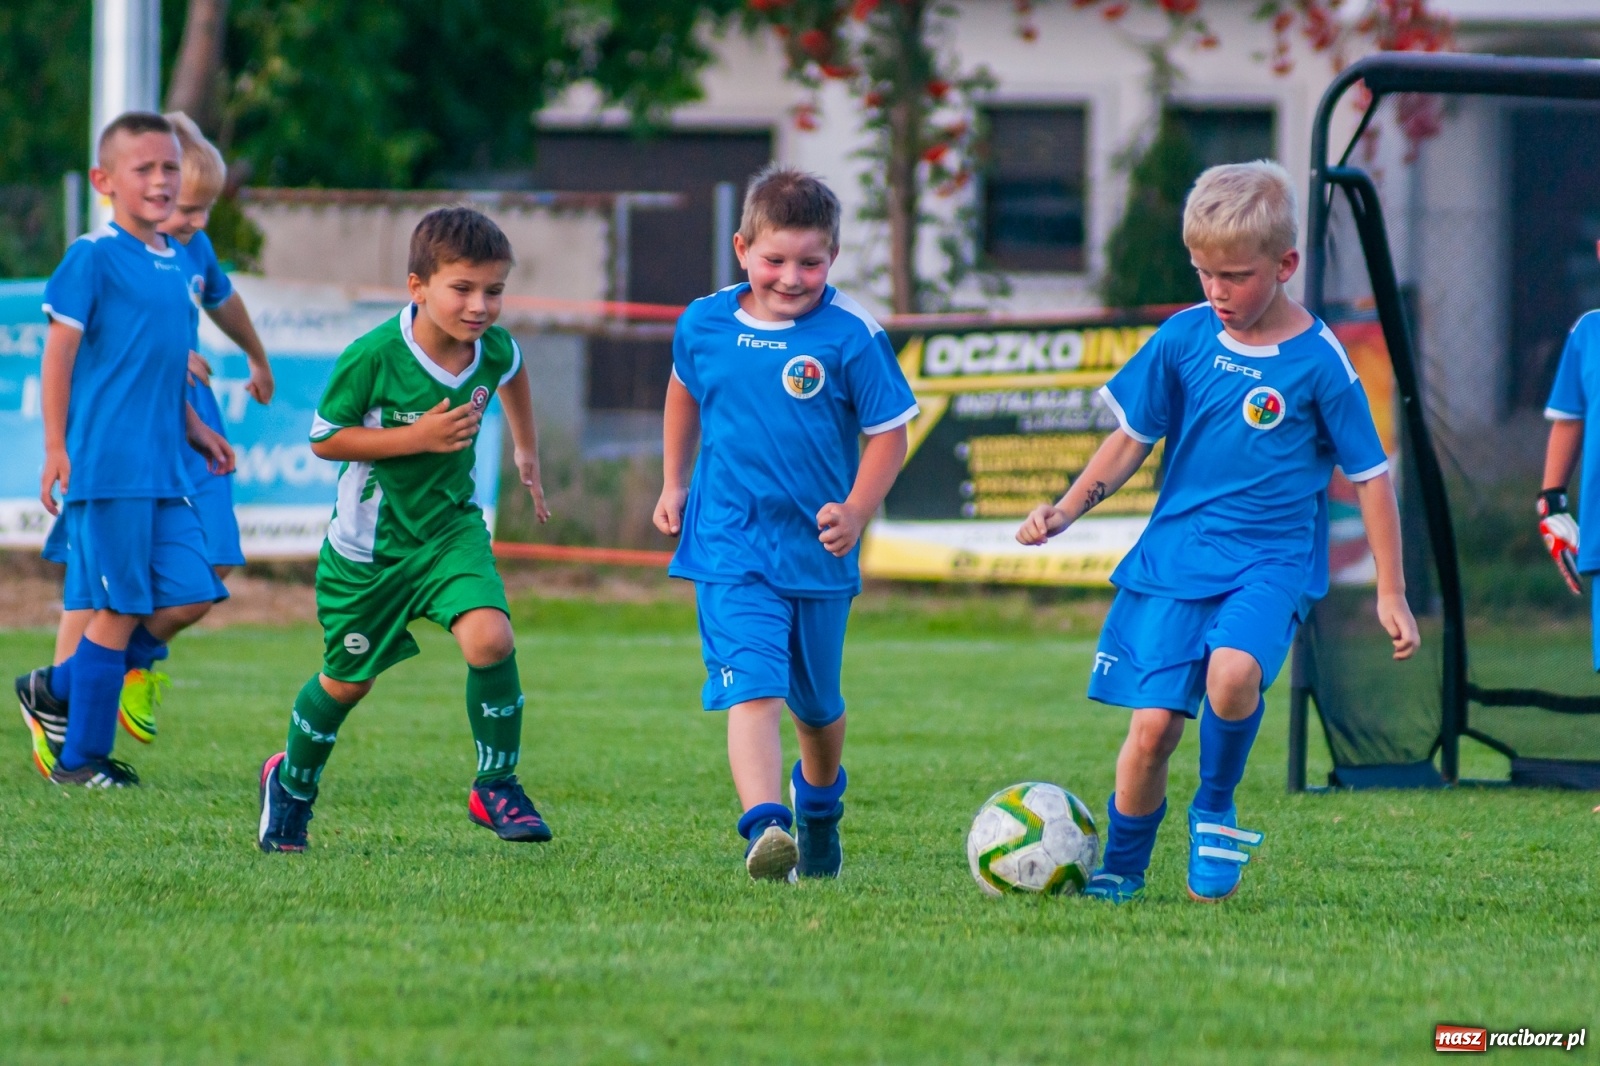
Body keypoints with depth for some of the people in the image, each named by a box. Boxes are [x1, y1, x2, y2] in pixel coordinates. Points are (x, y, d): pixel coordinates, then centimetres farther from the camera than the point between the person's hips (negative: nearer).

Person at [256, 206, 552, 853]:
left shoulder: (493, 350, -11)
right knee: (347, 680, 13)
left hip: (451, 527, 3)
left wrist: (526, 449, 25)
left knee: (489, 638, -24)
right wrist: (417, 437, -27)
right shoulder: (373, 357, -26)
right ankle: (292, 785, 42)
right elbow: (324, 439, -18)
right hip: (369, 544, -3)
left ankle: (497, 785, -6)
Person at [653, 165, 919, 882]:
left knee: (816, 702, 20)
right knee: (752, 689, -21)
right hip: (731, 548, 0)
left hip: (818, 552, 0)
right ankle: (764, 827, -36)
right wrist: (674, 484, 20)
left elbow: (889, 433, -5)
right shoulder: (705, 324, -2)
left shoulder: (852, 336, -11)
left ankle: (820, 807, 48)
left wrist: (856, 512, -19)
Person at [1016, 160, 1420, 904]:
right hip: (1175, 555, 3)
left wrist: (1390, 593, 1)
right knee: (1152, 726, -5)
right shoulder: (1183, 338, 2)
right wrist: (1066, 510, 0)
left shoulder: (1319, 362, -6)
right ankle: (1120, 869, 16)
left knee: (1232, 674, -31)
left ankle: (1216, 813, -6)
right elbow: (1132, 438, 13)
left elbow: (1368, 475, 1)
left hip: (1272, 559, -3)